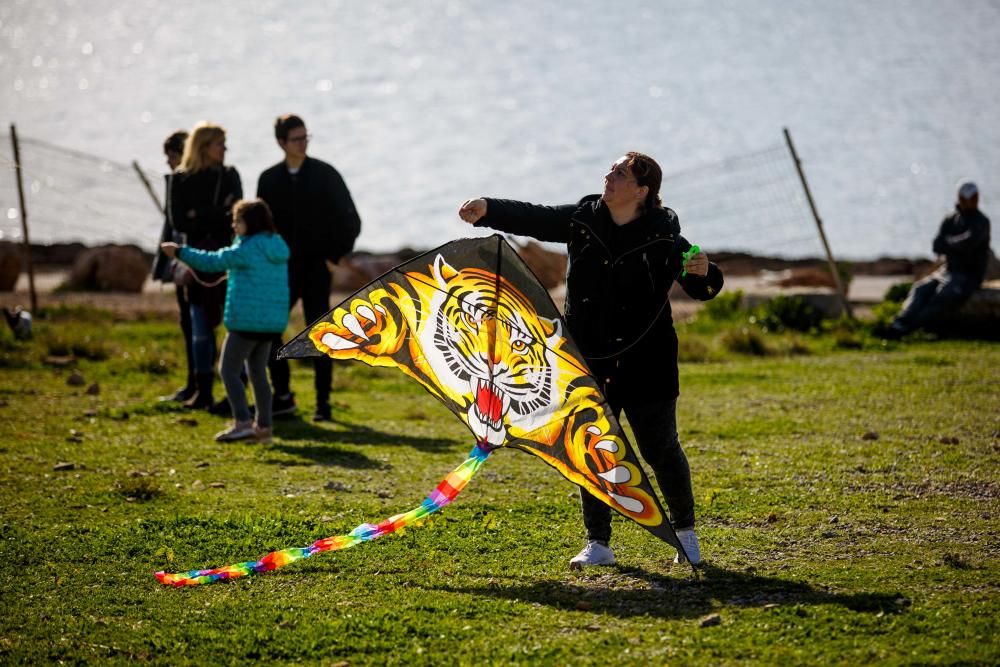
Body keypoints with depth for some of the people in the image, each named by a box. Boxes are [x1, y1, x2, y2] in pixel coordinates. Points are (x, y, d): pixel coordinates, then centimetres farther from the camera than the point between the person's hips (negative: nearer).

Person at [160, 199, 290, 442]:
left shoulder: (247, 250, -14)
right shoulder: (278, 246, 10)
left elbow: (211, 261, -9)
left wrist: (179, 251, -1)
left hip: (247, 320, -8)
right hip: (271, 322, 8)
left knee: (228, 370, -2)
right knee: (258, 372, 16)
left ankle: (242, 422, -12)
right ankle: (263, 426, 16)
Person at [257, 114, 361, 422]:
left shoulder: (325, 175, -2)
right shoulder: (269, 179, 6)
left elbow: (349, 220, 0)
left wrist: (336, 256, -5)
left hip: (316, 269, -3)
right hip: (283, 270, 3)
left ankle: (323, 404, 1)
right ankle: (282, 397, 12)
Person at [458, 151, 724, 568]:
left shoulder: (662, 236, -9)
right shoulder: (582, 220, 1)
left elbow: (701, 288, -6)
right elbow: (532, 219, -6)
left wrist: (704, 274, -29)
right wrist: (488, 211, -22)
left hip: (645, 362, -3)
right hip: (591, 362, 3)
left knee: (660, 449, 5)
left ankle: (685, 532, 25)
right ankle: (598, 544, 13)